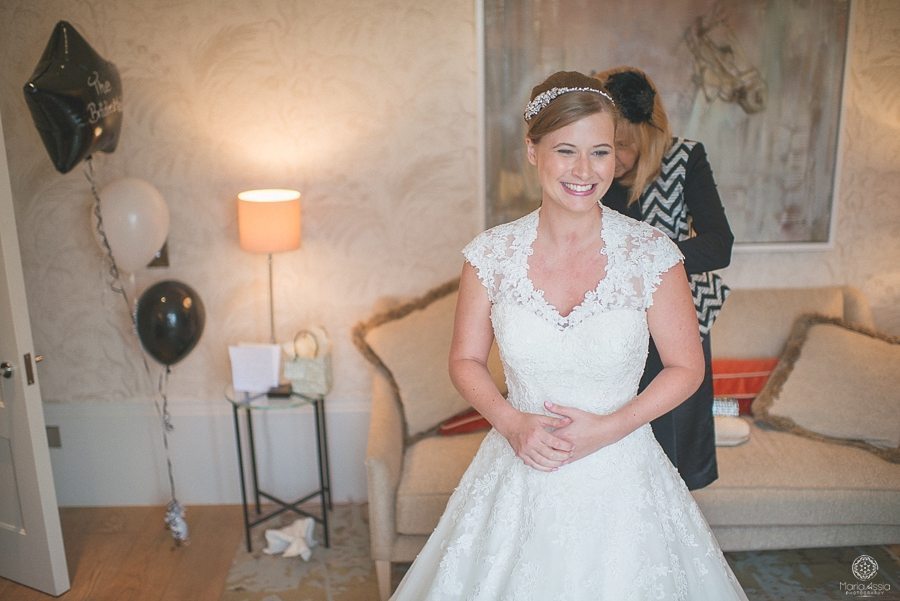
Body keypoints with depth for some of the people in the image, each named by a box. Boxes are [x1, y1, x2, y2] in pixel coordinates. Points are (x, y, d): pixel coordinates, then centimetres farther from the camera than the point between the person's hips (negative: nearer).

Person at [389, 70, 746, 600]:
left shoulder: (652, 254, -12)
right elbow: (466, 360, 2)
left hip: (619, 479, -1)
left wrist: (606, 428, -14)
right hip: (520, 473, 1)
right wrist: (511, 421, -14)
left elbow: (687, 368, -3)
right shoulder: (492, 254, -8)